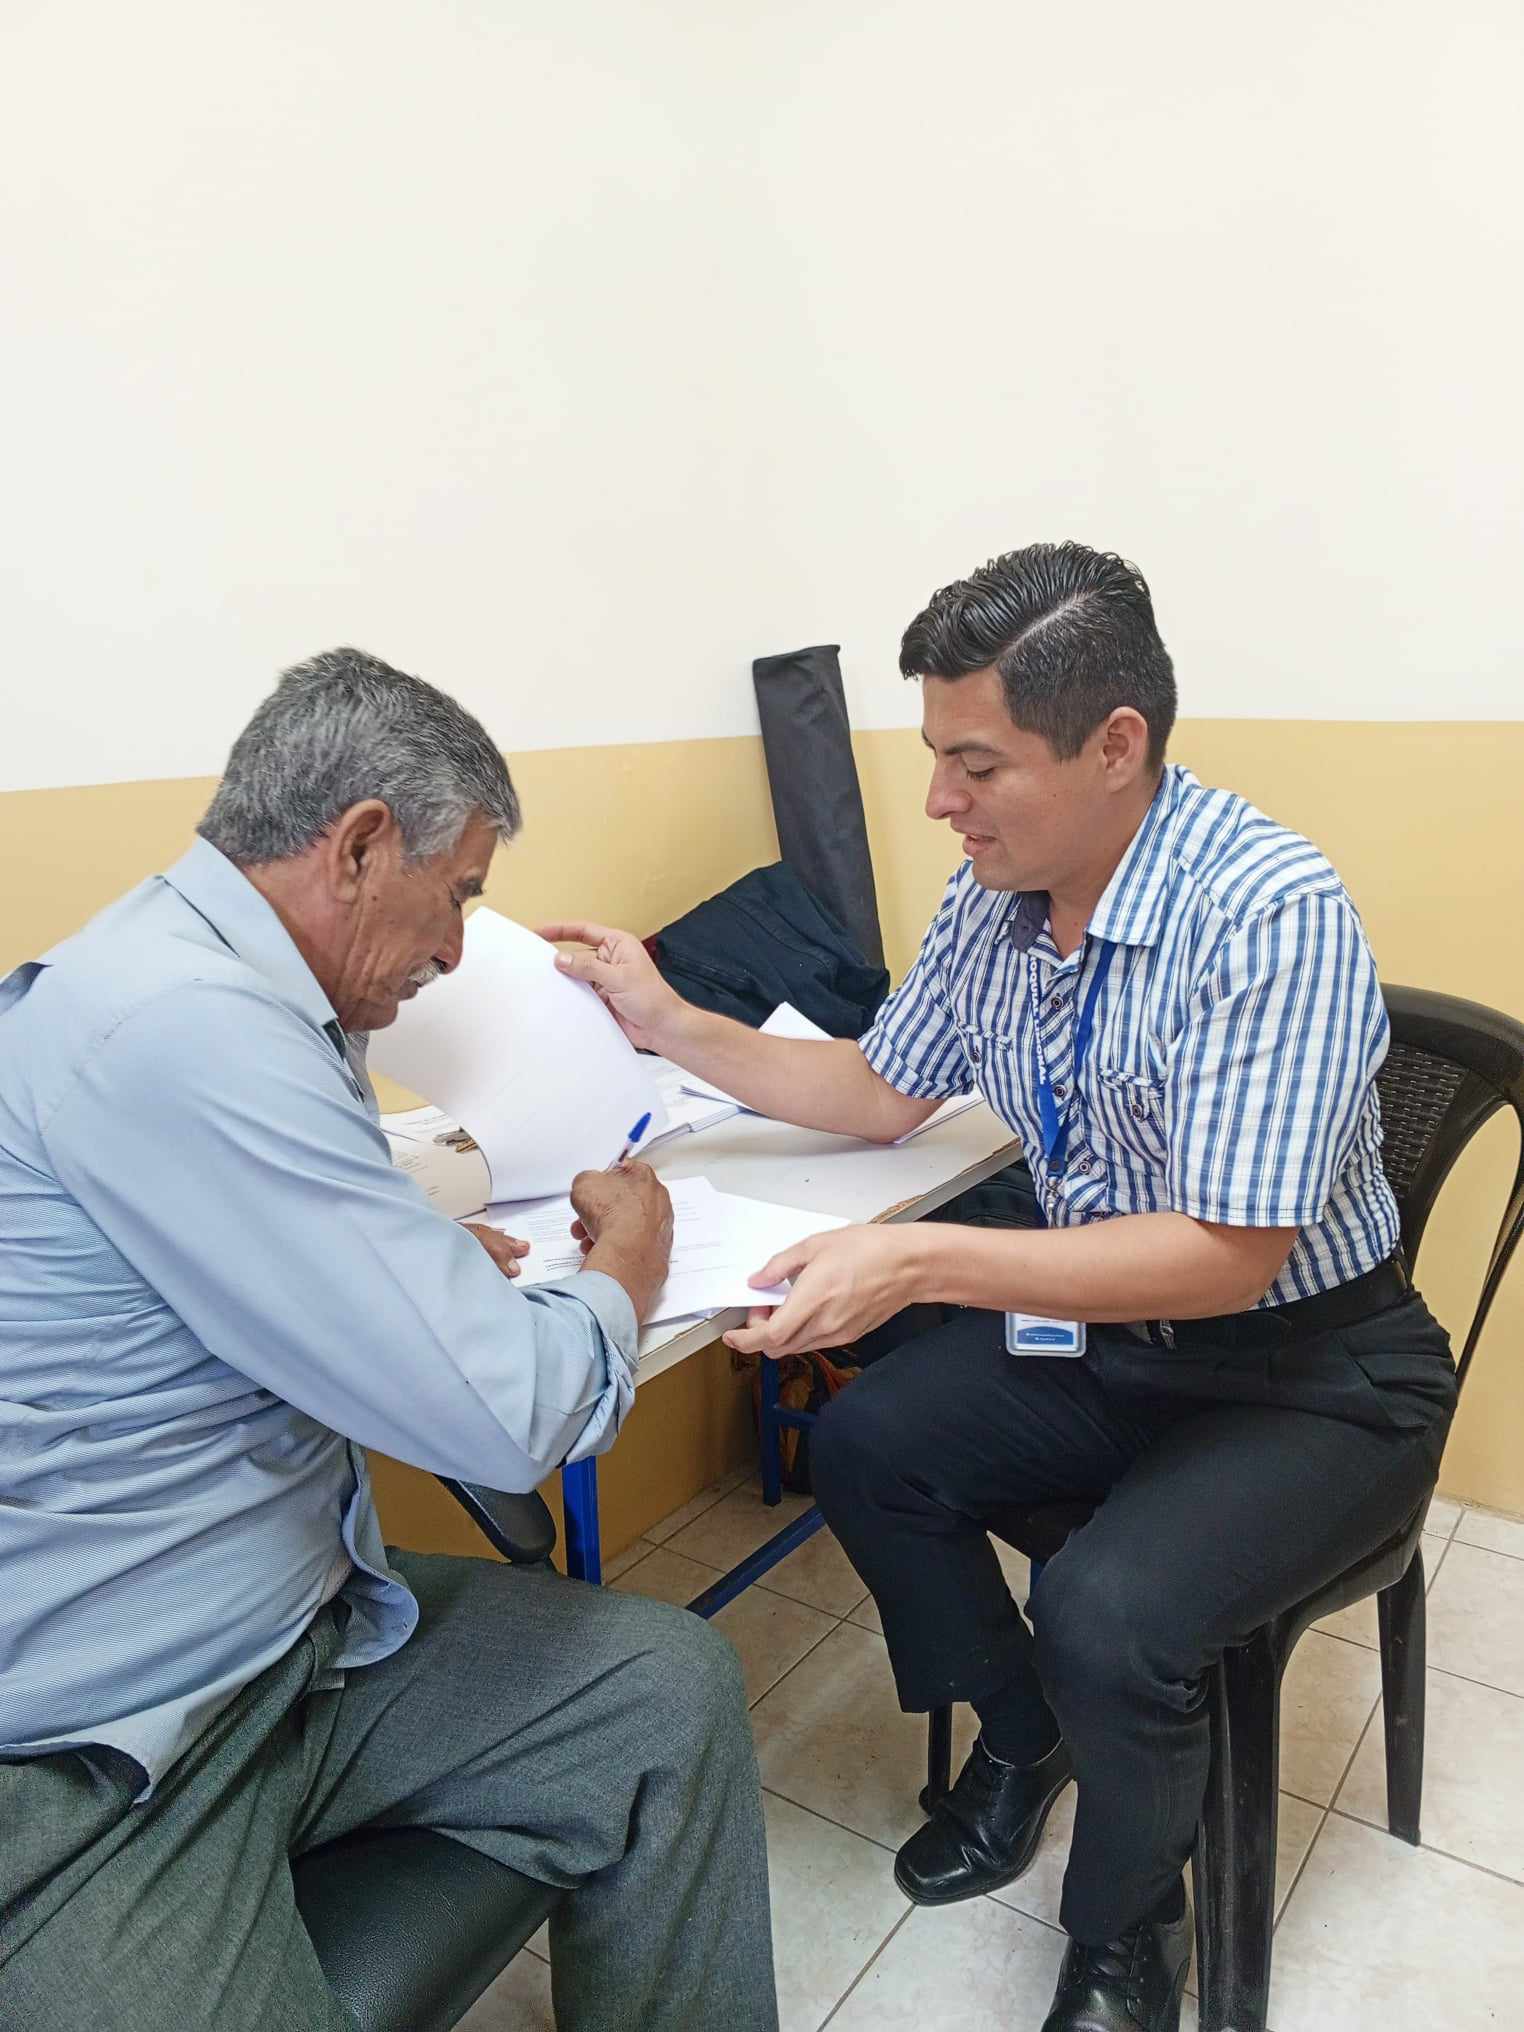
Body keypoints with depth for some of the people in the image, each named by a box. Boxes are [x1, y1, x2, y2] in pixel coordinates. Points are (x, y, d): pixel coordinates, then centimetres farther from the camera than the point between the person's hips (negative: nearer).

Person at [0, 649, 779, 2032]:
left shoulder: (206, 983, 6)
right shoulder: (177, 1029, -25)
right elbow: (507, 1418, -25)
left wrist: (438, 1255, 6)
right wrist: (626, 1266, -5)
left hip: (289, 1637, 9)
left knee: (676, 1690, 0)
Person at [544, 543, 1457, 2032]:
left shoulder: (1271, 915, -27)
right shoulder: (994, 893, -4)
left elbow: (1225, 1257, -30)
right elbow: (884, 1093, 8)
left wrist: (919, 1263, -38)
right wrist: (674, 1027, -2)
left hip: (1308, 1368, -7)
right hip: (1102, 1320, 7)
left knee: (1104, 1614, -25)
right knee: (865, 1444, -4)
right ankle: (1023, 1739, 24)